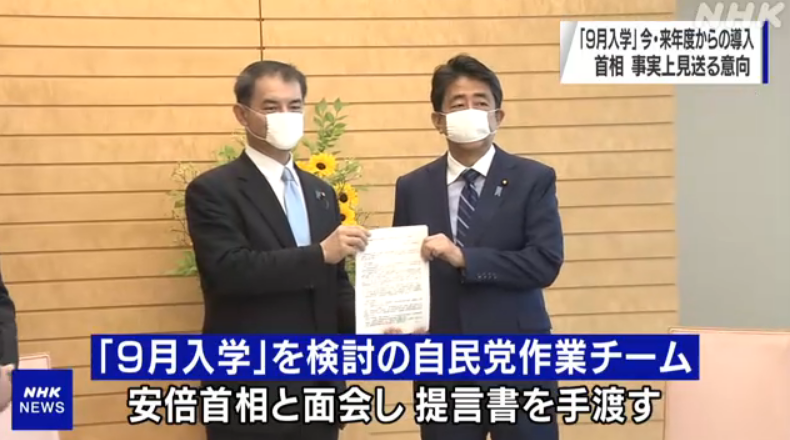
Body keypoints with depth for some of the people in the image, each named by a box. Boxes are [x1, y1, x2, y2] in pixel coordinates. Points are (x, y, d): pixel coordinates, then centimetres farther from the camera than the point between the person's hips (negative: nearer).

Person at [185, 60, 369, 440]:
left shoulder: (321, 192, 13)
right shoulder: (212, 190, -6)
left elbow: (335, 282, 14)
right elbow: (229, 270, -20)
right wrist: (320, 253, -26)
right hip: (250, 392, -5)